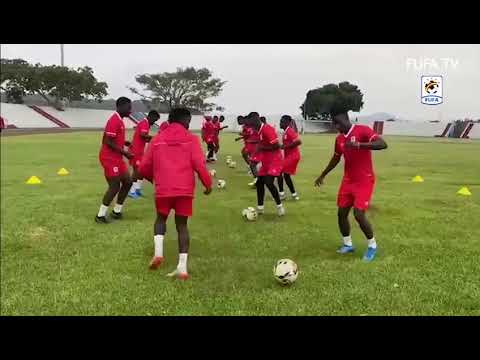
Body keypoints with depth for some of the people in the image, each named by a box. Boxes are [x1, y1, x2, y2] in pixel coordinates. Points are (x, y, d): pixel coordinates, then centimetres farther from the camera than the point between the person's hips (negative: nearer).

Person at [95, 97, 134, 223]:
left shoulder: (119, 120, 13)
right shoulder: (114, 121, -17)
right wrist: (124, 152, -19)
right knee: (115, 186, -7)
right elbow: (108, 142, -22)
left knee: (127, 182, 12)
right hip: (110, 158, -10)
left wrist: (126, 143, 8)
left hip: (116, 158, 10)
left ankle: (117, 211, 22)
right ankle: (100, 215, 4)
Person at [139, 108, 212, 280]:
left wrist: (154, 178, 31)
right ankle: (182, 267, 2)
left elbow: (144, 167, 11)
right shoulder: (191, 139, 4)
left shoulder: (157, 139, 10)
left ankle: (158, 251, 1)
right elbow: (199, 164, -8)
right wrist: (208, 184, 6)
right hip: (185, 189, -1)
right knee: (182, 224, 10)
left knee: (161, 218, 24)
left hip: (163, 189, 1)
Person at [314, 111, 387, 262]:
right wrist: (323, 175, 28)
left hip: (364, 181, -7)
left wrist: (358, 145, -41)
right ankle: (347, 244, 24)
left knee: (359, 214, -13)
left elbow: (383, 144, -30)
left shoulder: (363, 130, -15)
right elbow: (336, 158, 21)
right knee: (342, 213, 5)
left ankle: (372, 245, 9)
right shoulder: (339, 139, 6)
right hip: (348, 180, 7)